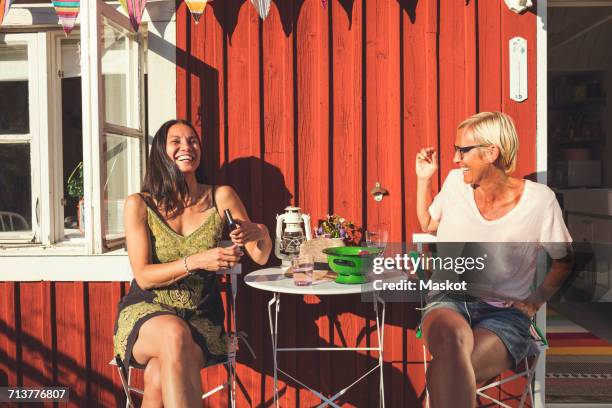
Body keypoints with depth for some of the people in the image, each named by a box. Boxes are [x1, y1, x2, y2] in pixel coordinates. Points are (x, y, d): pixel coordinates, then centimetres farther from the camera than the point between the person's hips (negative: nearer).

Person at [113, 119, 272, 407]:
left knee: (159, 380, -28)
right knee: (174, 334, -35)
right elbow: (143, 277, -9)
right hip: (147, 312, 0)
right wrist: (196, 261, -25)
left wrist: (261, 234, -24)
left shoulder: (221, 197, 0)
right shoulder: (139, 204, -4)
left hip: (200, 318, 1)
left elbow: (260, 257, 1)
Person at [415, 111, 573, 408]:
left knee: (449, 369, -34)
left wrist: (536, 300, -3)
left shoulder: (539, 199, -4)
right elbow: (428, 225, 21)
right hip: (448, 301, 2)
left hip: (505, 313, -2)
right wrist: (424, 179, 11)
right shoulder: (456, 182, 4)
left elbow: (564, 260, 11)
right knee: (454, 338, -37)